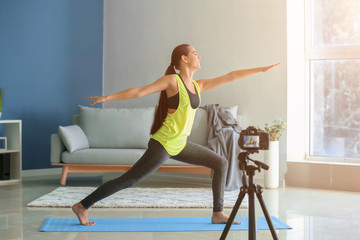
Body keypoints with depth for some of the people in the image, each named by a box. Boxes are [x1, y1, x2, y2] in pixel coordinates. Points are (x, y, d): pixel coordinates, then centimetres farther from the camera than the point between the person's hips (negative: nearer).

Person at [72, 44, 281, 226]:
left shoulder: (198, 86, 11)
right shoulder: (172, 80, -9)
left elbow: (230, 77, 12)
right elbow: (140, 91, -9)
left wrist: (263, 69, 15)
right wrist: (107, 98, -9)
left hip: (180, 145, 8)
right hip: (163, 144, -8)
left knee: (221, 163, 8)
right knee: (128, 180, -7)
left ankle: (218, 213, 11)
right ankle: (82, 206, 4)